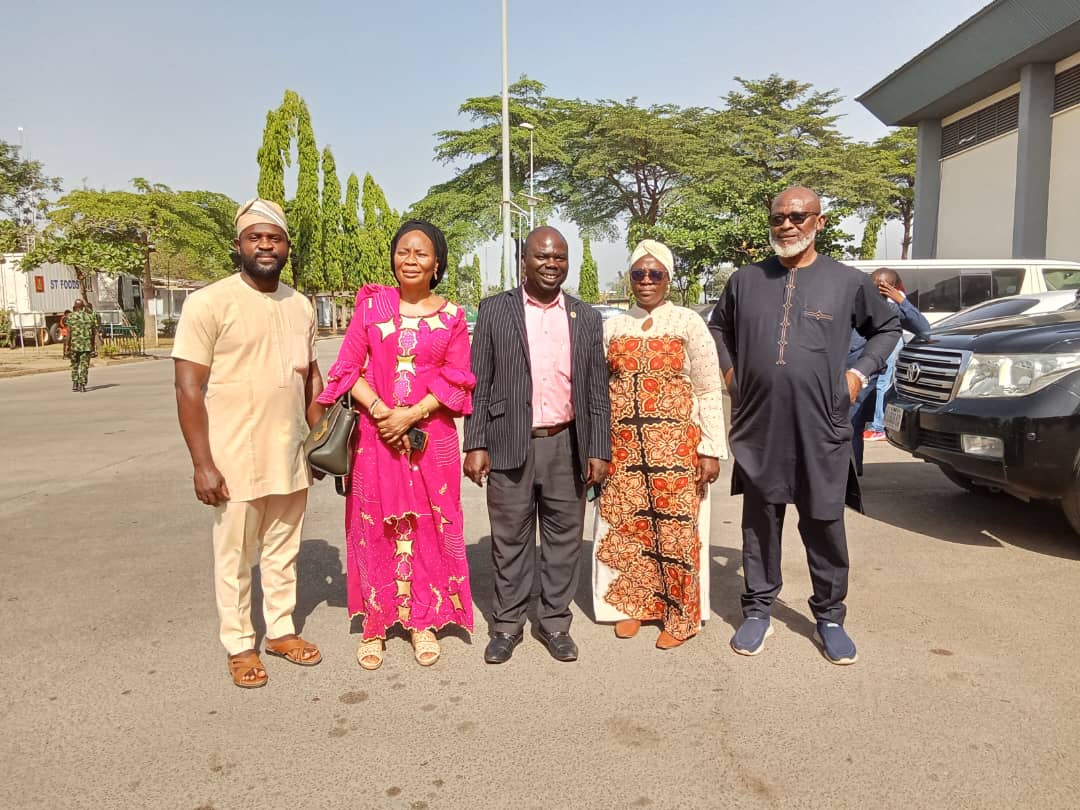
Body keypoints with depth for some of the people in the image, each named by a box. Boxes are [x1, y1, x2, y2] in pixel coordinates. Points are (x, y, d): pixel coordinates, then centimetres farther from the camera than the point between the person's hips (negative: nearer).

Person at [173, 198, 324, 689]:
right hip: (234, 461, -5)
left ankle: (281, 629, 33)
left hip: (290, 458, 5)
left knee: (283, 551, 16)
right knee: (234, 557, 9)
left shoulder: (300, 306, 7)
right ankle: (239, 645, 26)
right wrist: (202, 464, -15)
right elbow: (188, 387, -12)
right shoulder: (209, 303, -10)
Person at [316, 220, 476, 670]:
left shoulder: (451, 317, 5)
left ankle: (423, 621, 20)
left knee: (428, 527, 5)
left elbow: (456, 380, -1)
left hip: (431, 436, 0)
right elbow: (348, 368, 1)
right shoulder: (371, 305, 5)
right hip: (376, 433, 0)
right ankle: (375, 624, 18)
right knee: (374, 527, 5)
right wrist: (381, 410, -14)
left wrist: (411, 415, -13)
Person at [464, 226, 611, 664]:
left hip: (568, 446, 2)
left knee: (563, 538, 9)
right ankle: (507, 624, 23)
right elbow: (479, 383, 1)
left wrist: (599, 450, 2)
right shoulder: (495, 309, 3)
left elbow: (598, 391, 8)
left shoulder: (586, 318, 9)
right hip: (510, 445, -2)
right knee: (510, 539, 8)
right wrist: (475, 444, -5)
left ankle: (555, 622, 25)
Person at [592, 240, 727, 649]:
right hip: (622, 444, 3)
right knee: (624, 528, 6)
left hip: (675, 444, -3)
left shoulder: (688, 323, 0)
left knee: (676, 530, 1)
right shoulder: (613, 327, 10)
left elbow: (709, 392, -2)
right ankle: (631, 605, 25)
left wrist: (712, 451, -7)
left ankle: (680, 617, 18)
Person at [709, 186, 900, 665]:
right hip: (758, 428, 2)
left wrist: (859, 373, 3)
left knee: (824, 525, 7)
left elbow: (886, 328, 16)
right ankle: (758, 611, 25)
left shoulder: (848, 281, 2)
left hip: (821, 428, -1)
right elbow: (718, 328, 22)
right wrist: (730, 371, 8)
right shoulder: (745, 280, 6)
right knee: (760, 522, 10)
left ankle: (830, 617, 25)